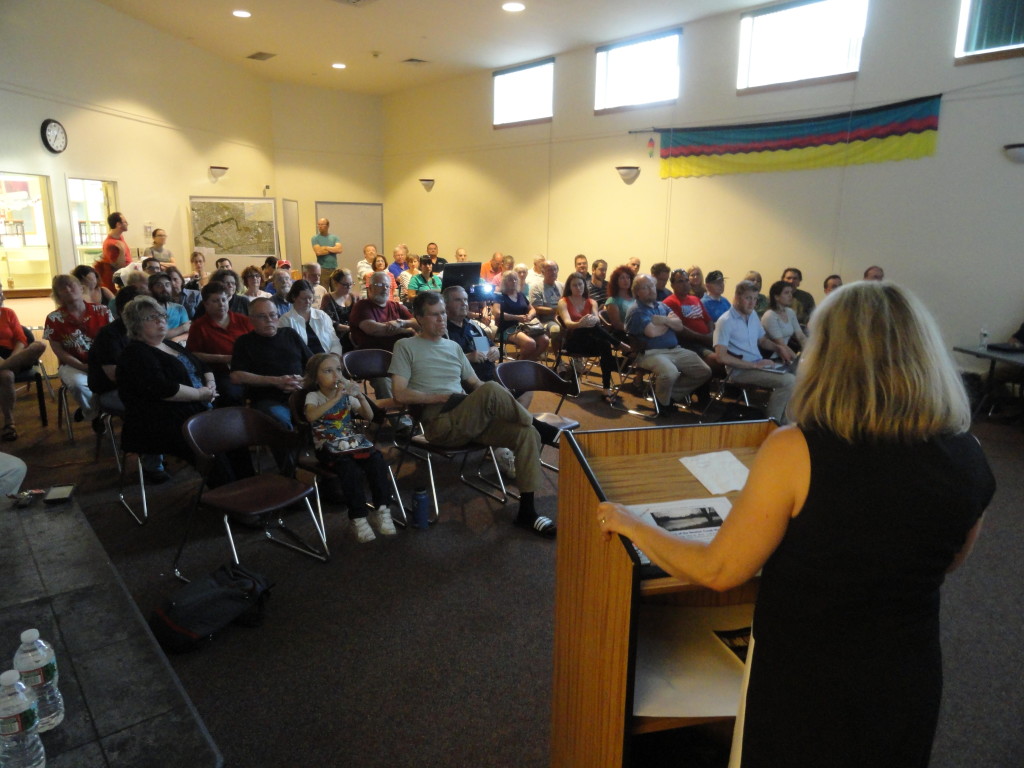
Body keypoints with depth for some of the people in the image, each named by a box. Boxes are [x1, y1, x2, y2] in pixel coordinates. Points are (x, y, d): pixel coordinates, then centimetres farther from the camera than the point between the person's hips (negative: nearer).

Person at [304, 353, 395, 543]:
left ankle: (382, 510, -15)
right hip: (329, 448, -4)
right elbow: (311, 416, -25)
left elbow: (369, 416, 5)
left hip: (353, 442, 4)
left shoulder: (347, 394, 11)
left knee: (376, 461, -24)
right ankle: (358, 518, -20)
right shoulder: (314, 396, -1)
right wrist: (335, 398, -31)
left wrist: (360, 396, -12)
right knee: (350, 470, -33)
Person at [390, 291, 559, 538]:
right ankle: (546, 431, -13)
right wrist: (443, 397, -10)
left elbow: (475, 384, 19)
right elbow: (400, 394, -4)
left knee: (527, 434, -18)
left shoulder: (453, 347, 24)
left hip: (471, 421, 6)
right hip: (439, 423, -6)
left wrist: (497, 403, -3)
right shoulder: (406, 347, 6)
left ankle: (527, 511, -12)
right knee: (492, 389, -33)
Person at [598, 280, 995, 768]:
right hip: (909, 686, 4)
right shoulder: (968, 460, -13)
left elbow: (718, 571, -19)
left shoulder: (796, 450, -27)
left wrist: (628, 524, -5)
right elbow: (946, 562, 6)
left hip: (805, 689, -3)